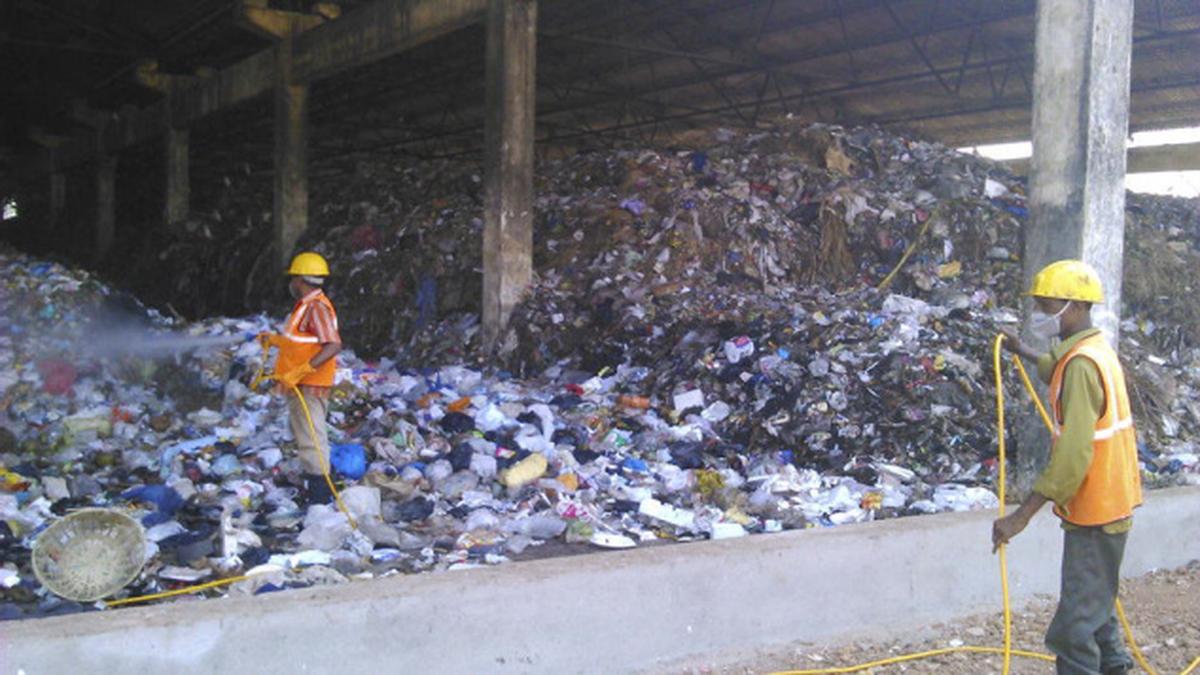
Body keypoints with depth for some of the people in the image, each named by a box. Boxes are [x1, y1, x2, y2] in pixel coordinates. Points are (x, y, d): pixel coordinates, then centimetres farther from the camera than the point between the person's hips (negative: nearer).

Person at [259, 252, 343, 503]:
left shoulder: (316, 307, -17)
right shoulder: (307, 306, 17)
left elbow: (333, 345, -27)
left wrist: (299, 371, -30)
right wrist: (274, 340, 34)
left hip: (309, 386, -11)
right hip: (301, 386, 11)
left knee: (311, 438, -8)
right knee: (305, 435, 19)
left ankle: (319, 496, -5)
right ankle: (311, 484, 29)